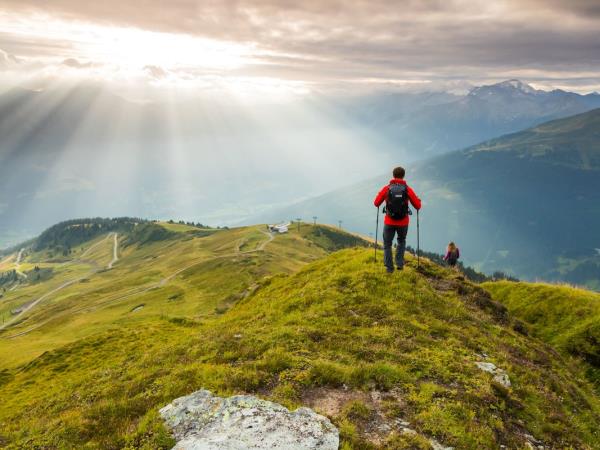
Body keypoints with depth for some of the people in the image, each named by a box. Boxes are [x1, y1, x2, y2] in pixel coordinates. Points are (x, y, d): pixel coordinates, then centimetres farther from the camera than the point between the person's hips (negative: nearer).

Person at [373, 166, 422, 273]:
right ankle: (400, 263, 18)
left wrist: (384, 198, 23)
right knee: (401, 242, 26)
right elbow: (418, 206, -2)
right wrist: (418, 200, 21)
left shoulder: (386, 188, -6)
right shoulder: (408, 189, -6)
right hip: (403, 222, 1)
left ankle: (389, 267, 8)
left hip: (389, 222, -1)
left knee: (387, 244, 14)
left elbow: (376, 203, 1)